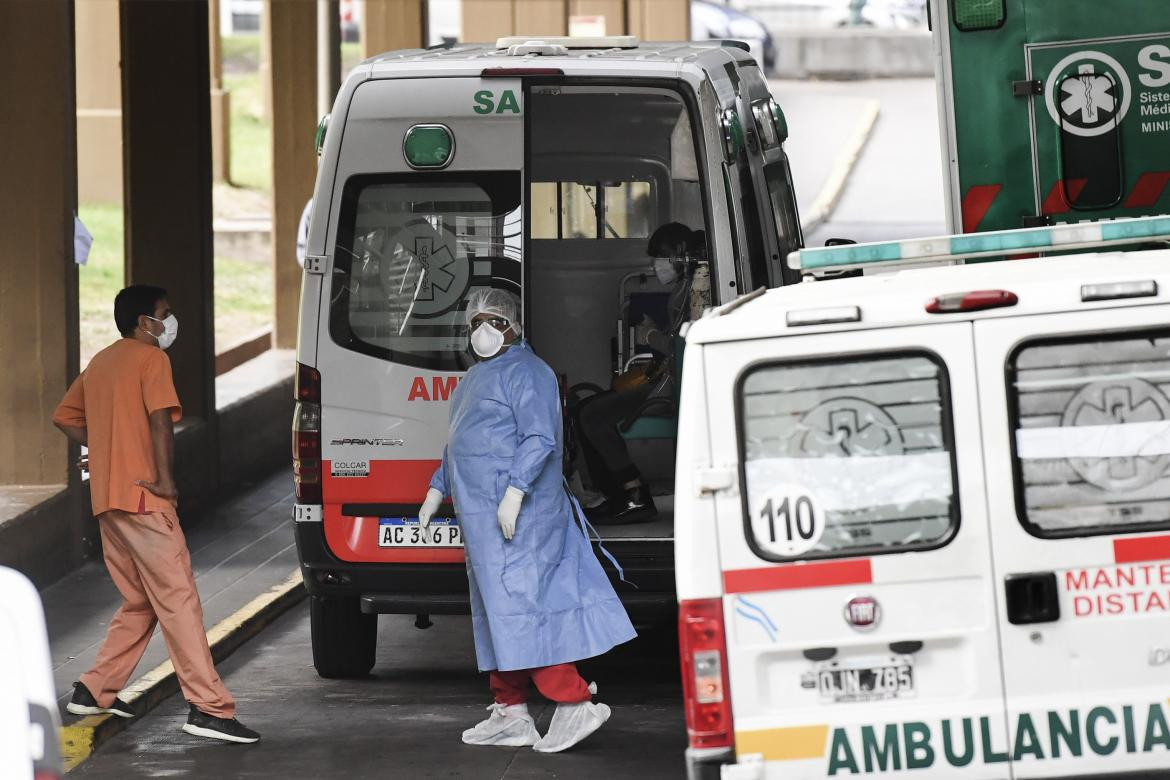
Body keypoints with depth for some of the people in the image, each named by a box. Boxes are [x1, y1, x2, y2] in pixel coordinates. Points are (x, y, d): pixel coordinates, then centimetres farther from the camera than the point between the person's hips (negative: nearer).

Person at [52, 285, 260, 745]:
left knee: (140, 602, 18)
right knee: (178, 599, -10)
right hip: (142, 499, -9)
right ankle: (209, 707, -15)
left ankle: (95, 691, 18)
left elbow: (65, 418, 24)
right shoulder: (150, 359, -7)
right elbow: (160, 419, -20)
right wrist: (166, 479, -15)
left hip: (106, 499, 9)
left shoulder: (100, 363, 18)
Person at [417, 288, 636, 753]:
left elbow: (539, 439, -21)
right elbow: (462, 442, 31)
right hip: (482, 514, 10)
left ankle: (574, 703, -16)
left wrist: (513, 492, -29)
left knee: (518, 603, -15)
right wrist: (438, 489, 27)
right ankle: (510, 714, 16)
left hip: (515, 514, -10)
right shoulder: (479, 375, 20)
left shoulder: (524, 372, -12)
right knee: (496, 610, 11)